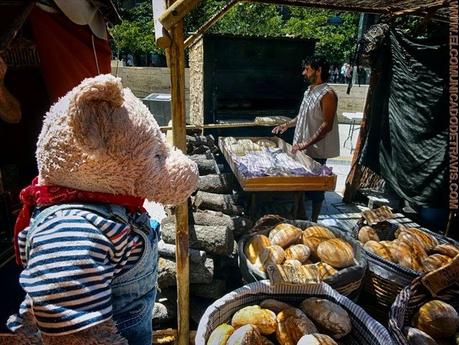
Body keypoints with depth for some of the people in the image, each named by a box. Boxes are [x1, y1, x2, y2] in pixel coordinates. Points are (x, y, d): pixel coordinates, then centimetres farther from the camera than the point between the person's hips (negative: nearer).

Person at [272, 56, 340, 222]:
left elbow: (327, 125, -21)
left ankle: (313, 221, 19)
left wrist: (306, 143, -27)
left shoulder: (327, 94, -15)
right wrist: (287, 125, 18)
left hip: (316, 150, -8)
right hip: (302, 148, 8)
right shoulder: (309, 91, 12)